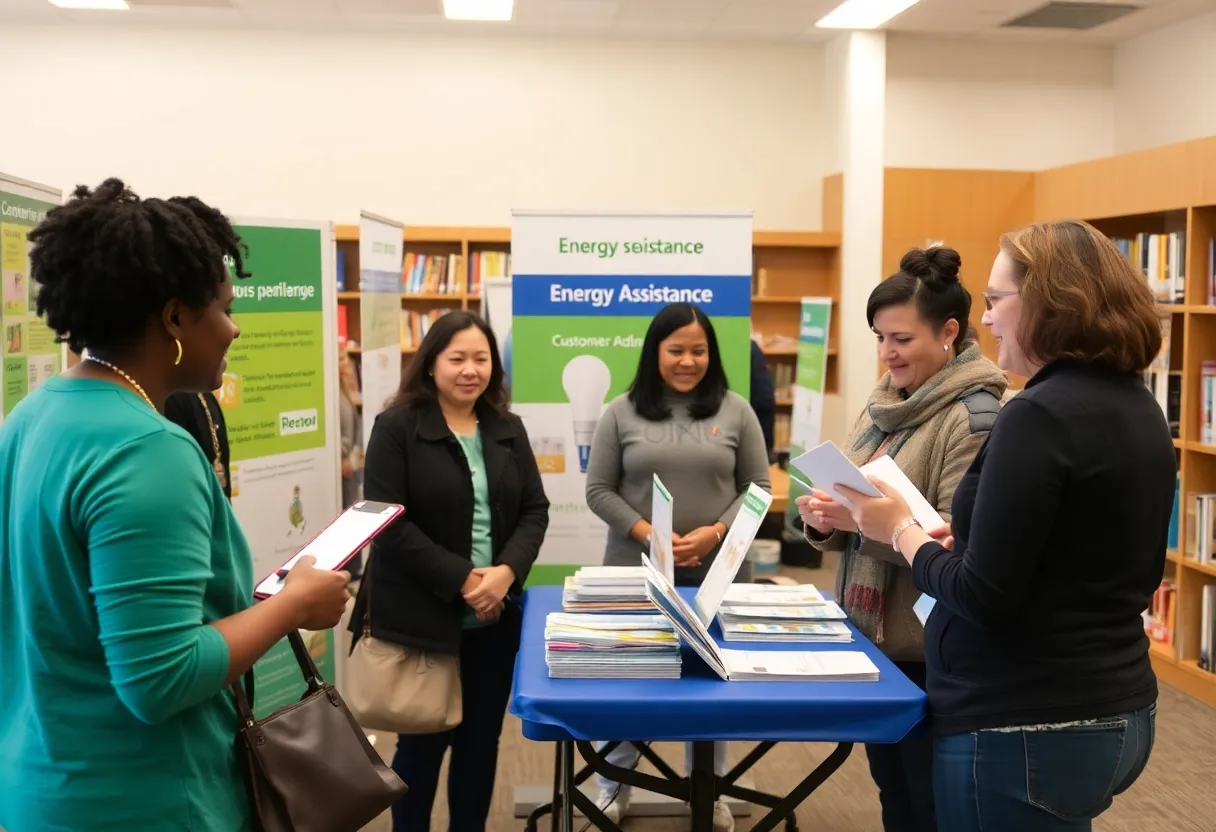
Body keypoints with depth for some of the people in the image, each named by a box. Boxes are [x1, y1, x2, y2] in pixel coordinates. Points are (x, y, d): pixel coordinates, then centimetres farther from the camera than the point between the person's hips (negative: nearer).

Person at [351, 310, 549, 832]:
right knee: (424, 740, 7)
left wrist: (507, 571, -13)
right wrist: (461, 578, -19)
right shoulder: (397, 428, -7)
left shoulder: (508, 430, 8)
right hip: (422, 616, -4)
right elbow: (387, 522, -14)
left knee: (481, 739, 13)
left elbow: (535, 510, 5)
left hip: (497, 616, 5)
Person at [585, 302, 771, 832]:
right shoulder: (622, 412, -1)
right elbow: (599, 490, -2)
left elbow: (758, 486, 1)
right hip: (636, 571, 0)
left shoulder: (735, 411, 1)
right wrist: (647, 534, -15)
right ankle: (614, 785, 31)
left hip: (715, 573, 1)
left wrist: (715, 533, -14)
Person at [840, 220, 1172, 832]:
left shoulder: (1040, 415, -21)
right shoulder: (1138, 408, 6)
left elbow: (983, 597, -21)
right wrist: (970, 539, 12)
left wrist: (902, 531, -6)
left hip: (1027, 730, -9)